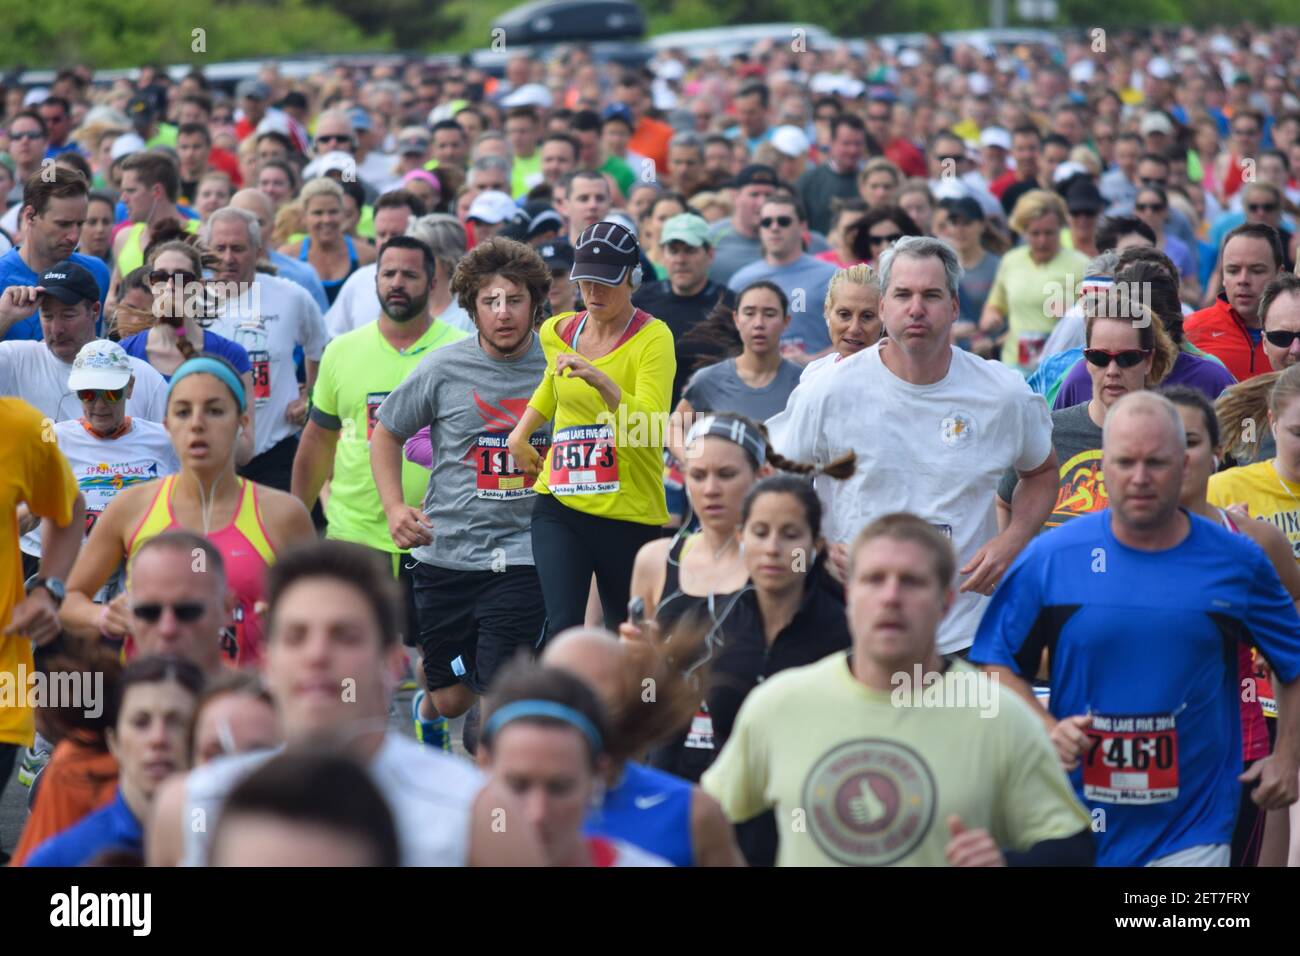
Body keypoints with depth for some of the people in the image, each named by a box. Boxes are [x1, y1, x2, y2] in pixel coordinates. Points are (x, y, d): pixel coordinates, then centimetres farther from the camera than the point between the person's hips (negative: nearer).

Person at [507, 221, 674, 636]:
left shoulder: (653, 337, -10)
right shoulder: (556, 332, 7)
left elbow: (652, 428, -24)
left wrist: (603, 383, -36)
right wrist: (520, 433, 23)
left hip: (630, 512, -3)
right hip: (560, 505, 3)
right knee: (562, 628, -14)